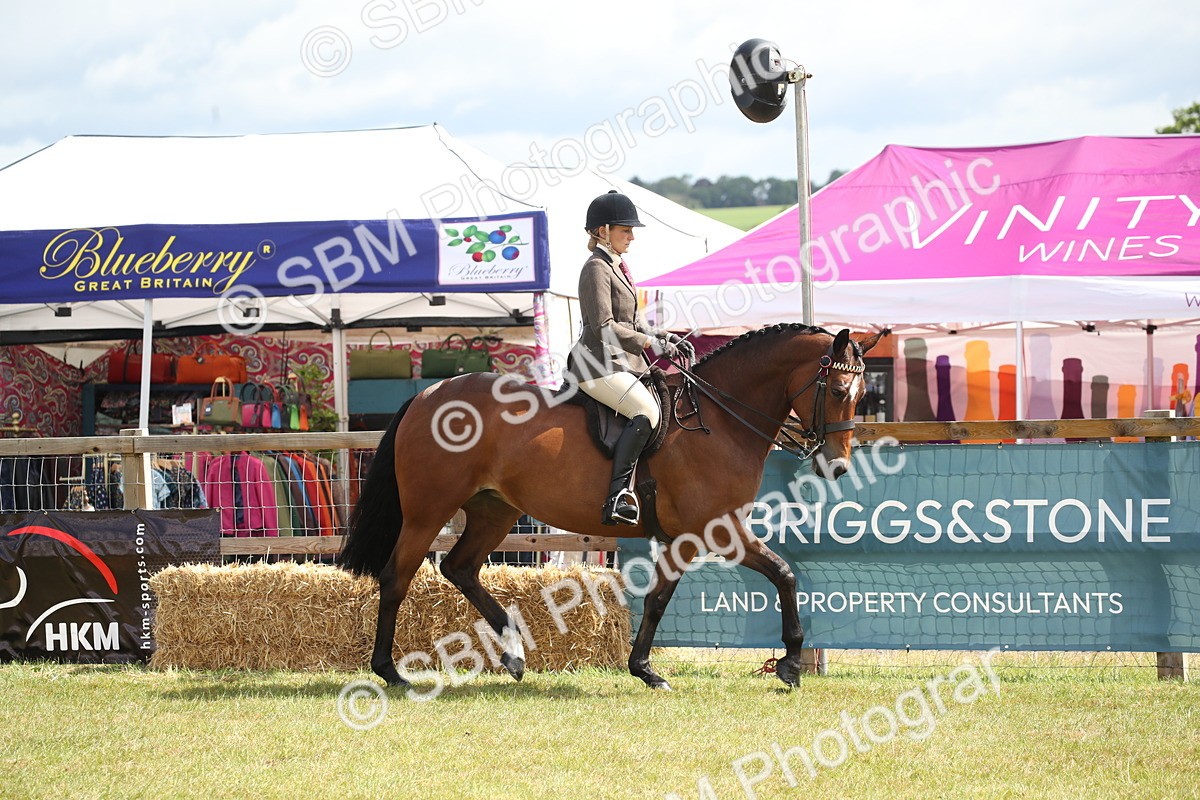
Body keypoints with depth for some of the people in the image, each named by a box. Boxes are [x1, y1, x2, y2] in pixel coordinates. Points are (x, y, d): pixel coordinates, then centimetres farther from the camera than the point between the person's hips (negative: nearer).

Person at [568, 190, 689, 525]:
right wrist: (651, 343, -15)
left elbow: (632, 320, 25)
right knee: (647, 412, -28)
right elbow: (604, 327, -18)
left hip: (621, 362, 11)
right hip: (599, 365, -11)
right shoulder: (597, 268, -11)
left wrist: (661, 335, 9)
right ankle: (616, 497, -33)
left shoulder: (616, 267, 19)